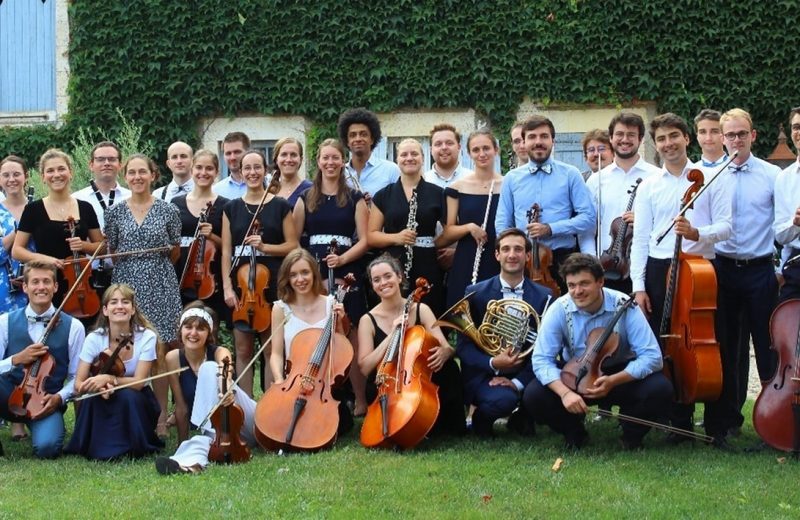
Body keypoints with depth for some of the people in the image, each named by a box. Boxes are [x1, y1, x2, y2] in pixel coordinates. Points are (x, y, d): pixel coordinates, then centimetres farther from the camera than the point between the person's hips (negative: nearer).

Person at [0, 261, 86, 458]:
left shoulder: (73, 327, -3)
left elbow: (76, 376, -1)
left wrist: (59, 397, -18)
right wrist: (16, 360, -21)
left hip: (46, 402, -1)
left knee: (47, 447, -30)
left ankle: (44, 424, 7)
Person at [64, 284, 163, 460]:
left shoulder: (146, 337, -16)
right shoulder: (95, 339, -14)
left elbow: (139, 382, -20)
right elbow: (78, 385, -14)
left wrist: (108, 378, -36)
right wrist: (98, 385, -37)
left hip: (135, 401, -1)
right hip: (104, 405, 1)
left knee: (128, 396, -33)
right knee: (93, 398, -31)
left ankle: (130, 448, -12)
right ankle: (100, 447, -11)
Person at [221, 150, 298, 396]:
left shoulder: (280, 206, 3)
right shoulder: (232, 208, 8)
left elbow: (292, 245, 2)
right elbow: (226, 251, 5)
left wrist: (264, 247, -14)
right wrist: (227, 287, -4)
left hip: (272, 286, -2)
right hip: (240, 286, 2)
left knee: (272, 350, -1)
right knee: (243, 351, 4)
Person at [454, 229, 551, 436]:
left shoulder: (543, 296, 3)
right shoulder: (476, 293, -1)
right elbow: (464, 346, -3)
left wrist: (518, 381, -18)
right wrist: (493, 363, -22)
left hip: (524, 375, 2)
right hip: (484, 375, -2)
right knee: (503, 399, -35)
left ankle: (522, 417, 4)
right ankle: (482, 418, 1)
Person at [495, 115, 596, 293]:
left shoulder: (570, 175, 3)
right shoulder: (512, 178, 10)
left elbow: (588, 218, -3)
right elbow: (502, 223, 9)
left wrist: (551, 229, -13)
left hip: (562, 260, -2)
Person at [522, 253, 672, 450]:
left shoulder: (624, 306, -20)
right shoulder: (560, 310, -17)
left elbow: (652, 357, -23)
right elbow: (542, 360, -20)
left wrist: (613, 381, -35)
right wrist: (565, 392, -38)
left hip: (621, 378, -1)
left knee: (661, 389, -29)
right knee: (533, 395, -25)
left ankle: (632, 432, 2)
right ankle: (574, 432, 5)